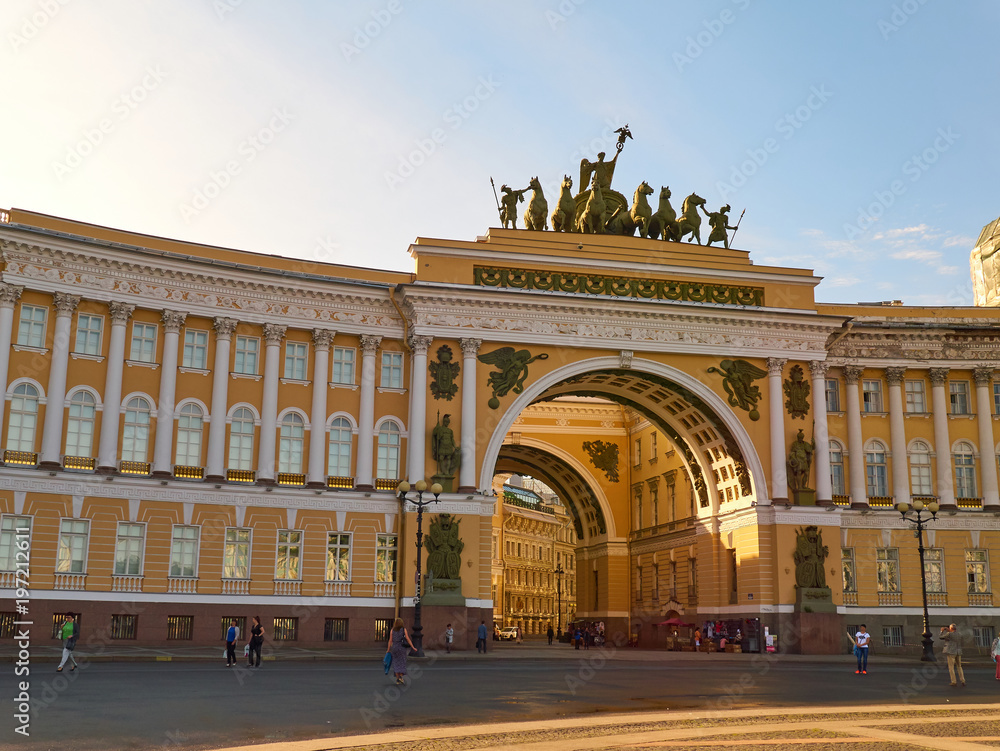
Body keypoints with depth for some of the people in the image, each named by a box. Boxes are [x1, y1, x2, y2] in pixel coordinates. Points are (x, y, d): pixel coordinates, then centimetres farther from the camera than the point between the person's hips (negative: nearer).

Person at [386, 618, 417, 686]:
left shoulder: (392, 630, 3)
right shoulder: (404, 629, -1)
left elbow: (390, 640, 1)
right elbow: (408, 639, -5)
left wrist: (388, 650, 8)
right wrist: (413, 647, -1)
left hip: (394, 647, 2)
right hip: (402, 648, -2)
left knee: (396, 663, 8)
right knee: (402, 663, 7)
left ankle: (397, 679, 0)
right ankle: (400, 676, -16)